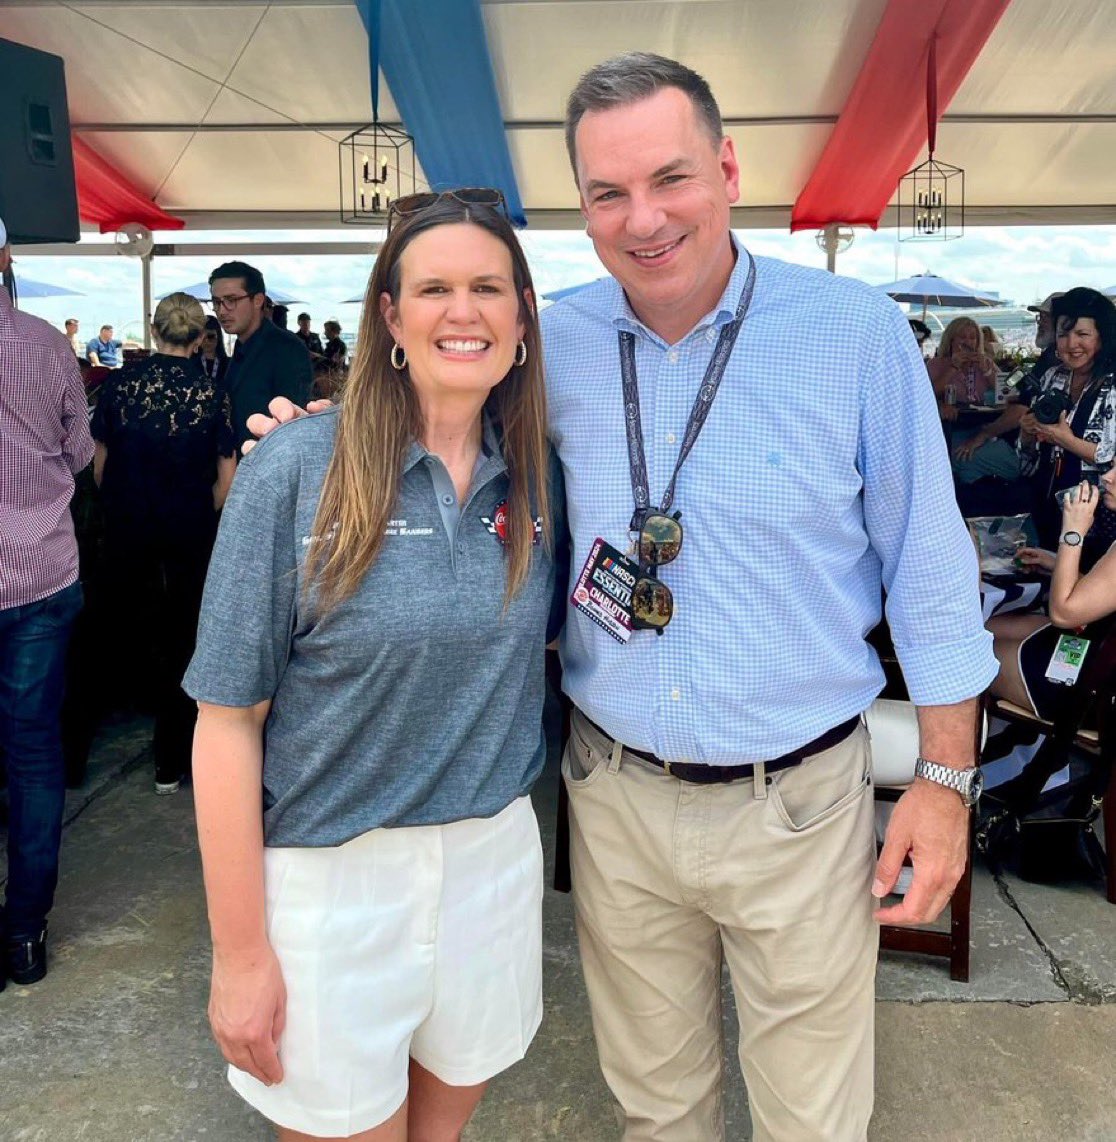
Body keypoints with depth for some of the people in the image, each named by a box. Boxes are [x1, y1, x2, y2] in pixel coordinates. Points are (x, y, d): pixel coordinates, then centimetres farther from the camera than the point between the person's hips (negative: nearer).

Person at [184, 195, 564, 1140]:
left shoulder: (537, 477, -1)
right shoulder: (299, 470, -14)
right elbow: (228, 721, -11)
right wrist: (240, 953, -9)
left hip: (494, 854, 4)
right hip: (328, 875, -3)